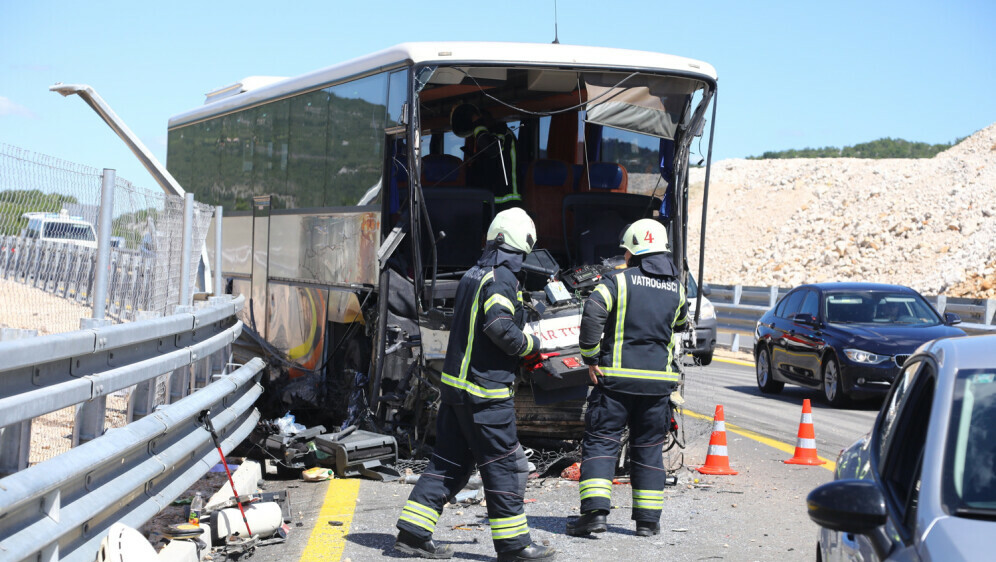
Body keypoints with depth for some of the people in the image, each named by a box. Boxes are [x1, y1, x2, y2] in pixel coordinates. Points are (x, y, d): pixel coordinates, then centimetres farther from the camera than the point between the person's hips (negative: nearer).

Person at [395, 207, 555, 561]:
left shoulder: (473, 275, 13)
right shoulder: (501, 278, -14)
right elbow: (500, 326, -25)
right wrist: (531, 344, -8)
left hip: (456, 383, 9)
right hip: (486, 390, -9)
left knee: (449, 462, 13)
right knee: (503, 465, 0)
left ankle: (413, 532, 12)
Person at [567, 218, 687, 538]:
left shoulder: (619, 281, -6)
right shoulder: (676, 289, 10)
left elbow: (592, 314, -19)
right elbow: (680, 323, 27)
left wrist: (591, 359, -12)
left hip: (616, 378, -4)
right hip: (659, 380, 4)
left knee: (600, 442, 1)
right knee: (649, 449, 12)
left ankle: (595, 511, -12)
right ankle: (648, 520, 13)